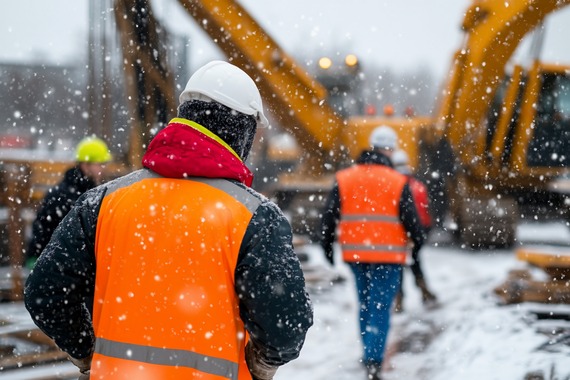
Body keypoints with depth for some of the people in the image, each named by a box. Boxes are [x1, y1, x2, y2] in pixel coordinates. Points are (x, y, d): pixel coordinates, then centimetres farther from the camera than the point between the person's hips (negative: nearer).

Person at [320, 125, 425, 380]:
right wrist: (419, 240, 14)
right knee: (381, 307, -3)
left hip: (355, 253, 4)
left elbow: (329, 217, 4)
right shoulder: (399, 182, -7)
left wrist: (327, 246, 15)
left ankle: (371, 354, 28)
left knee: (365, 302, 20)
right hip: (388, 254, -4)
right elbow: (410, 219, -5)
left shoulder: (344, 178, 4)